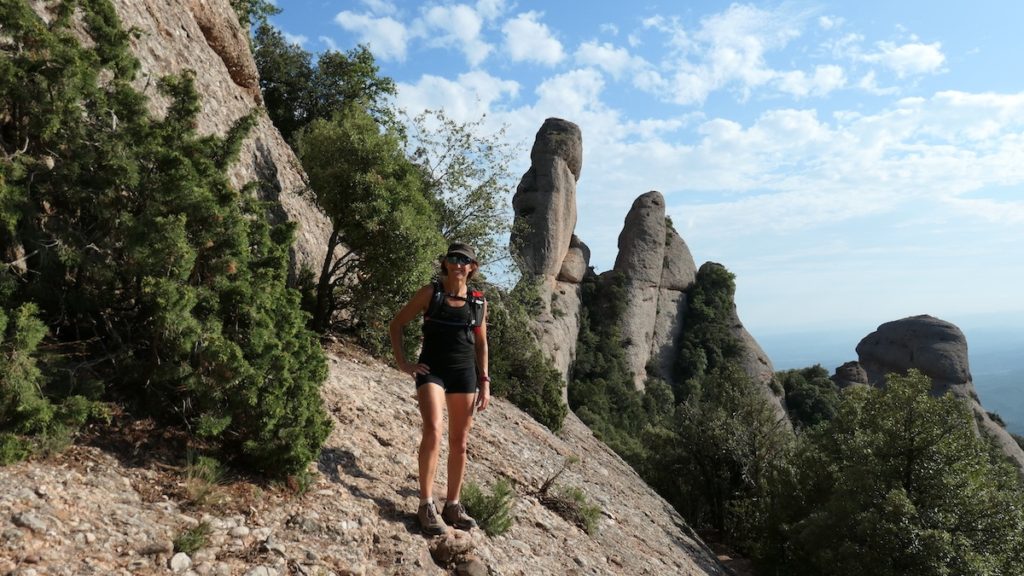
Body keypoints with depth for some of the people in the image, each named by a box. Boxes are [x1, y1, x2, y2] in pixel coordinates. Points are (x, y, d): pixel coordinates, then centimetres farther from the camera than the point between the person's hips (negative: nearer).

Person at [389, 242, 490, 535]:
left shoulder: (479, 301, 8)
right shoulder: (431, 292, 0)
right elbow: (396, 325, 3)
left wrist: (484, 382, 9)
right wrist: (403, 363, -4)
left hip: (464, 372, 4)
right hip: (432, 368, -3)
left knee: (460, 443, 8)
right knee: (433, 431, -22)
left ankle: (453, 506, 21)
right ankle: (426, 505, -12)